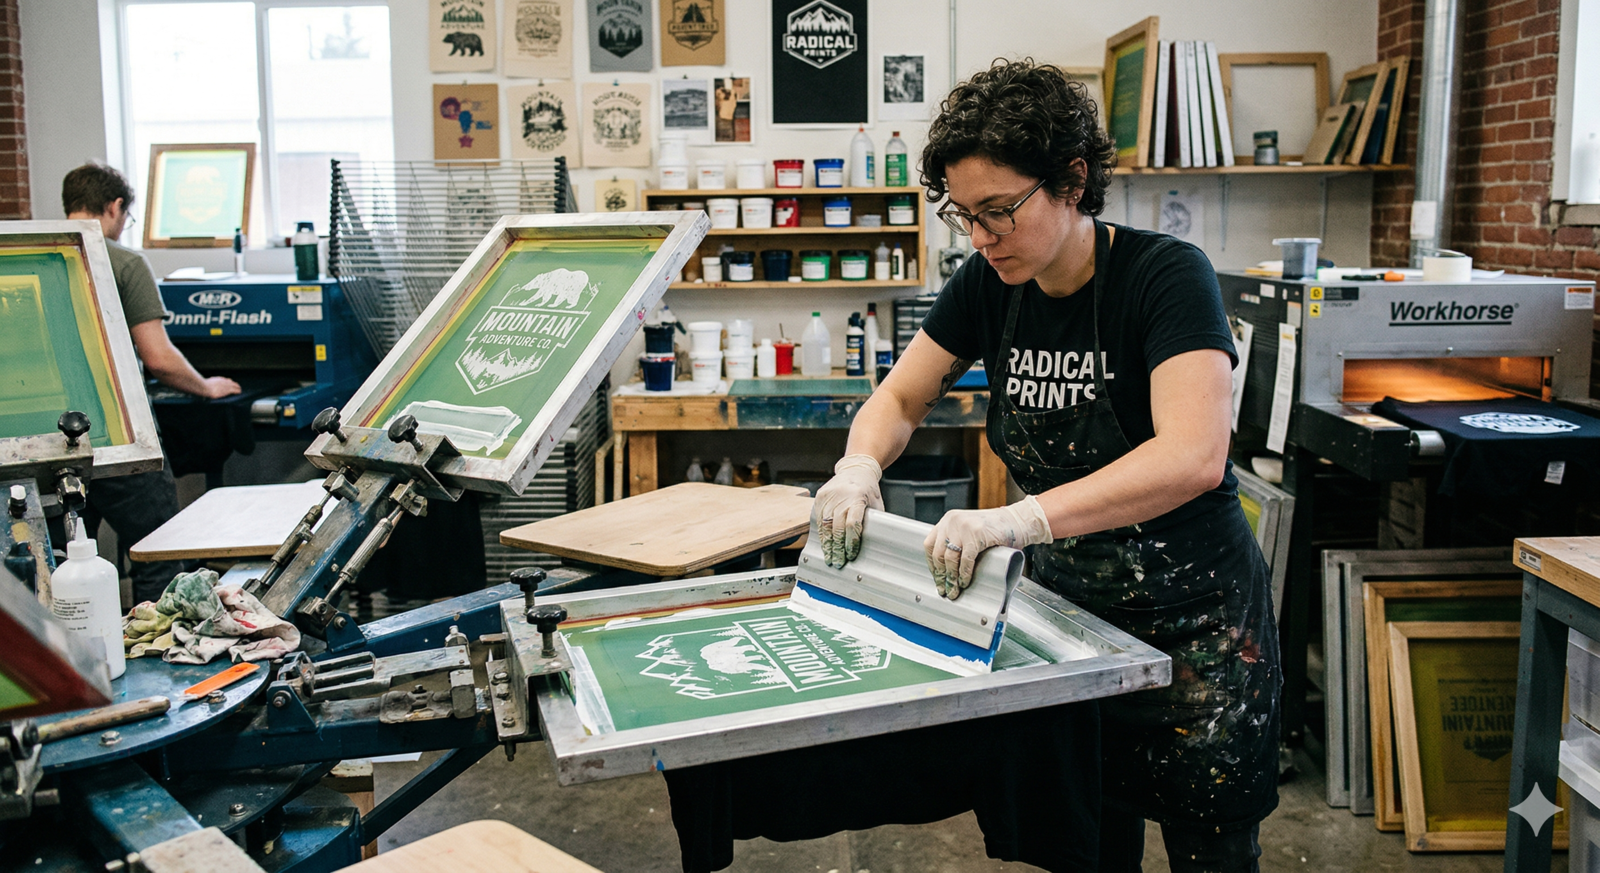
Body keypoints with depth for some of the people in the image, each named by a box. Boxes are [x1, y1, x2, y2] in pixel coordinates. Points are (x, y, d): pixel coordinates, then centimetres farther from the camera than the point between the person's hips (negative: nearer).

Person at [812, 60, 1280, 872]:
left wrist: (1021, 518, -46)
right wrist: (860, 467, -17)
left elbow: (1194, 455, -35)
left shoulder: (1165, 276, -22)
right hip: (1069, 606, 5)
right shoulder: (988, 286, -5)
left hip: (1194, 623, -4)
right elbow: (899, 397, 5)